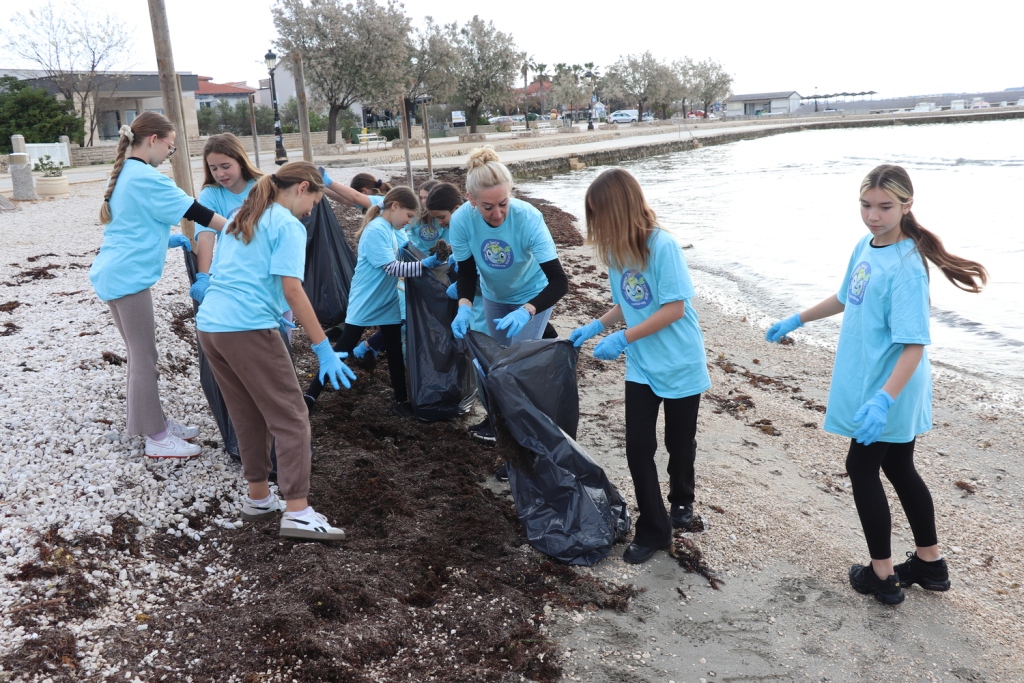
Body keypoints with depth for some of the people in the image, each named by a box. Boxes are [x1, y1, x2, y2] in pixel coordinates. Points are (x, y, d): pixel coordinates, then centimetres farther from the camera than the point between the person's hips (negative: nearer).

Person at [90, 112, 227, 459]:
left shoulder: (124, 174, 14)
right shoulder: (147, 178, -15)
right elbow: (196, 213, -14)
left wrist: (167, 240, 15)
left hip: (113, 273, 10)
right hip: (129, 277, -10)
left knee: (140, 353, 16)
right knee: (145, 358, -3)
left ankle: (155, 422, 26)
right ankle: (157, 438, 5)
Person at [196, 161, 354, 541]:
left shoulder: (241, 220, 21)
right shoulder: (288, 226, -4)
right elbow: (292, 290, -14)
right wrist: (323, 348, -13)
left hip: (209, 324, 9)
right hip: (248, 329, -8)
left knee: (248, 417, 18)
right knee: (291, 419, -3)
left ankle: (258, 498, 26)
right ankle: (297, 513, -7)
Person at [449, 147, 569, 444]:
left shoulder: (528, 218, -38)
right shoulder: (461, 220, -30)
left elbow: (559, 282, -39)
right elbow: (467, 271, -15)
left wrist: (525, 312, -54)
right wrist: (464, 307, -34)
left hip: (532, 296, -3)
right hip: (494, 296, 4)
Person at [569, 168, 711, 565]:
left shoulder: (663, 246, -22)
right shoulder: (616, 250, -2)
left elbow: (675, 309, -22)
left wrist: (622, 339, -23)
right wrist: (595, 327, -2)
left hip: (680, 365, -5)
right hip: (641, 368, 5)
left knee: (679, 443, 14)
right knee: (638, 447, 0)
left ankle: (682, 501, 43)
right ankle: (653, 529, 14)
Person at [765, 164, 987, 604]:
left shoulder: (905, 266, -24)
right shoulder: (865, 247, 2)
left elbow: (913, 346, -27)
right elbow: (846, 298, 20)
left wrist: (883, 400, -37)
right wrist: (797, 320, 28)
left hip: (888, 392, -9)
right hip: (870, 388, 9)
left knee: (862, 468, 4)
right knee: (899, 469, 18)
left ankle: (882, 575, 19)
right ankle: (930, 563, 34)